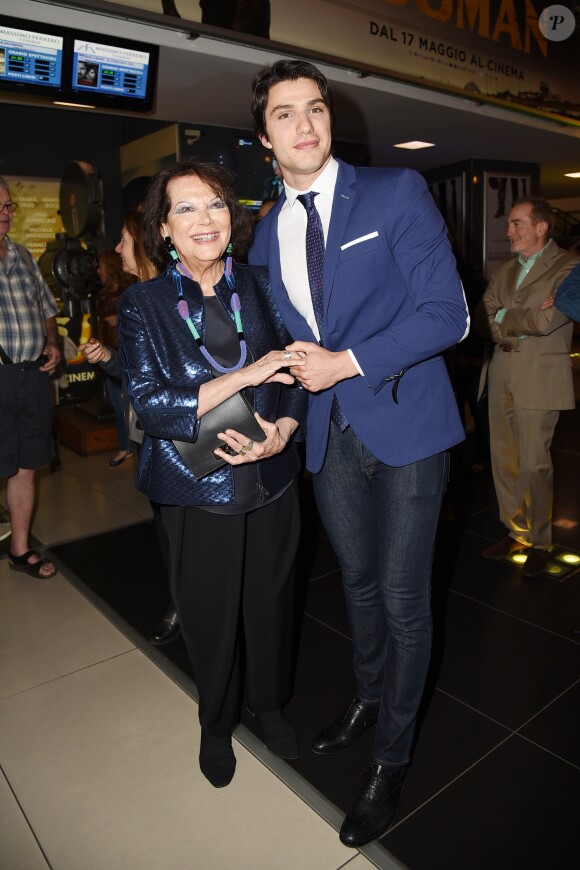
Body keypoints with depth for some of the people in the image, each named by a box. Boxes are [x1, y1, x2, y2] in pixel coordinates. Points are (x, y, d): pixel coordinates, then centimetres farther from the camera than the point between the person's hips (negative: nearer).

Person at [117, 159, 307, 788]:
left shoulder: (262, 288, 3)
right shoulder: (143, 305, -4)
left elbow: (294, 376, 3)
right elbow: (149, 403, -14)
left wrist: (282, 431, -17)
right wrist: (246, 374, -20)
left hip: (271, 480, 2)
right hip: (196, 492, -2)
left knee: (270, 602, 16)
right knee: (210, 614, 14)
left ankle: (269, 704, 46)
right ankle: (216, 724, 44)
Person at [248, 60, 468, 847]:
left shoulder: (397, 193, -5)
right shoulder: (267, 234, 10)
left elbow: (447, 313, -13)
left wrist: (348, 363, -17)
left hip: (405, 426, -4)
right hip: (329, 434, 5)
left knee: (402, 598, 3)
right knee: (358, 581, 20)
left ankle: (391, 761, 26)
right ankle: (368, 700, 46)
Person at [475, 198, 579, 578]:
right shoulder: (505, 270, 16)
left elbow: (545, 319, -17)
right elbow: (483, 317, 6)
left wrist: (503, 318, -3)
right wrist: (513, 330, -13)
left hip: (539, 376, -6)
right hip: (500, 372, 6)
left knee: (534, 463, -3)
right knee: (503, 458, 8)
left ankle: (539, 542, 14)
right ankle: (515, 531, 23)